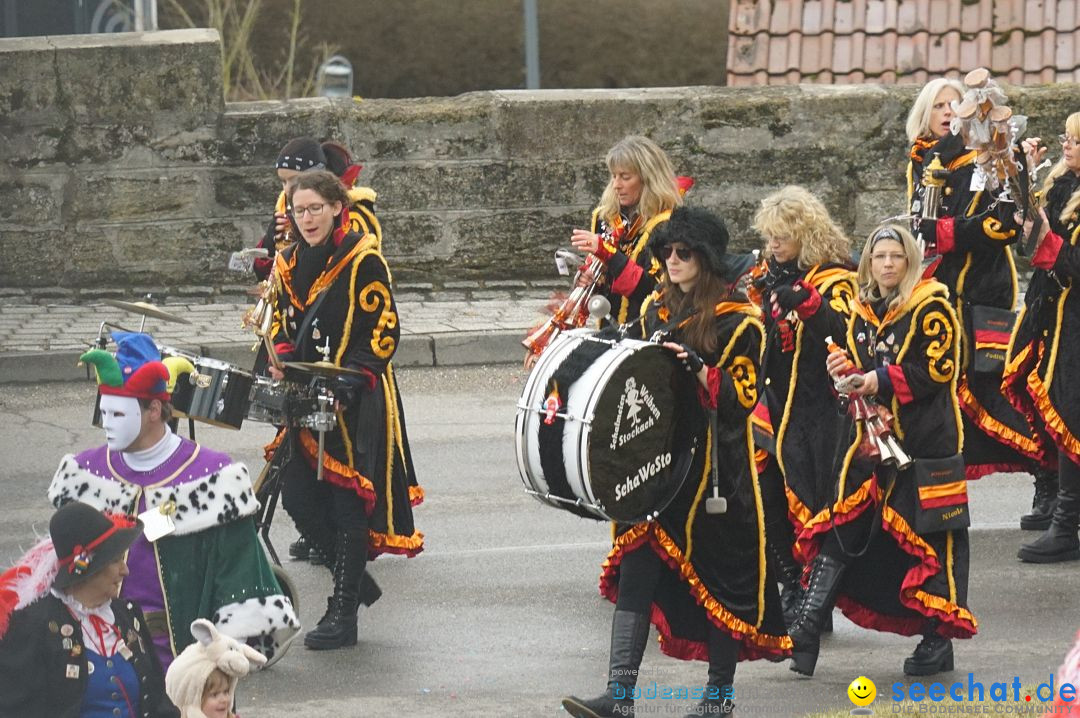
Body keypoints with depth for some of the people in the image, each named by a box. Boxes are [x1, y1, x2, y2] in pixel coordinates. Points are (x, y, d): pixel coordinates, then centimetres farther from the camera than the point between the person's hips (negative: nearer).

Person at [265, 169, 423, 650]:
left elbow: (384, 331, -13)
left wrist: (351, 379, -22)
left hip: (356, 403, -7)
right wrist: (282, 359, 0)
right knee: (299, 498, 4)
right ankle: (353, 577, 25)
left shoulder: (363, 260, -11)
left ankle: (342, 613, 3)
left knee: (349, 501, -3)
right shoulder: (291, 263, 9)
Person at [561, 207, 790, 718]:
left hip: (715, 462, -6)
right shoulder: (657, 310, 12)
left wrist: (698, 369, -26)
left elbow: (742, 396, -14)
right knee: (637, 563, -4)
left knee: (717, 570, 3)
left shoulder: (736, 321, -7)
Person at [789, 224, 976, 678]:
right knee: (842, 531, 2)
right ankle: (807, 630, 1)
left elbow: (939, 368, -14)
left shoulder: (931, 308, -6)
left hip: (923, 441, -6)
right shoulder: (862, 313, 14)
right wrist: (844, 372, 0)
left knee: (928, 539, -2)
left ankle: (938, 640, 8)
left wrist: (880, 380, -19)